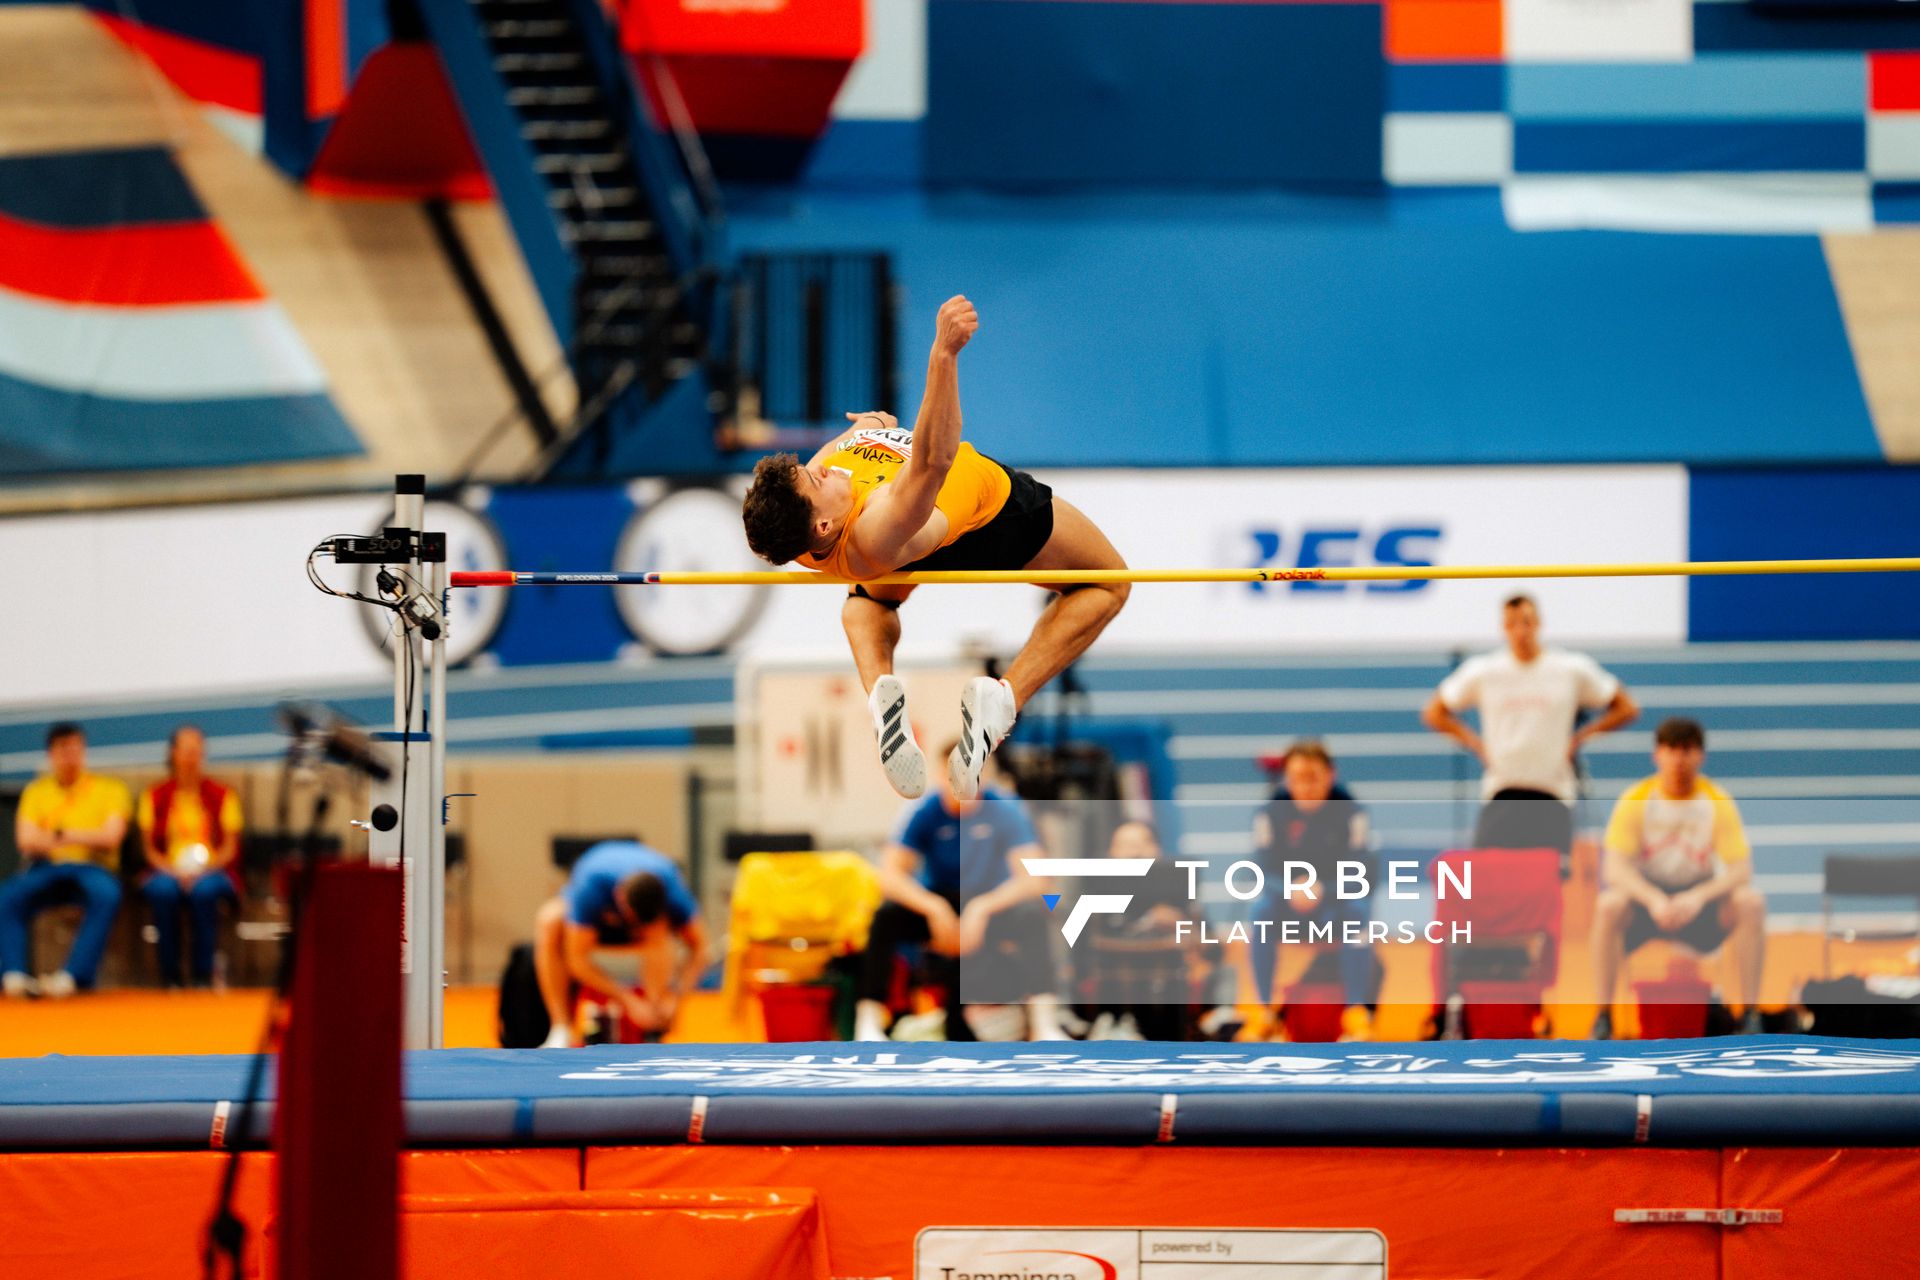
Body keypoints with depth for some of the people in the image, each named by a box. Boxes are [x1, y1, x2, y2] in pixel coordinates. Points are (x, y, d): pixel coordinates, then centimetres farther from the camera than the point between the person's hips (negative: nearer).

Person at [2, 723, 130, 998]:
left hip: (91, 868, -2)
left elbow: (111, 837, -4)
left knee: (106, 895, -38)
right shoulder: (36, 790, 15)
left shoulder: (109, 789, 10)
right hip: (46, 869, 2)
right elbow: (26, 840, 0)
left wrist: (60, 835, -10)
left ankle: (71, 976, -45)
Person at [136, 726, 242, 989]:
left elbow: (229, 848, 4)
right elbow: (149, 848, 6)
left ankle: (203, 975, -27)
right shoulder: (155, 797, 10)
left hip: (210, 871, 0)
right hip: (168, 871, 0)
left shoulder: (222, 795, 9)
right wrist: (173, 871, -13)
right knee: (163, 890, -36)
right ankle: (169, 975, -27)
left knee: (203, 890, -37)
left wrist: (202, 870, -14)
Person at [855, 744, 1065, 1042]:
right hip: (937, 903, 1)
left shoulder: (1005, 811, -14)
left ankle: (1044, 1025, -35)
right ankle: (868, 1024, -30)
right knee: (886, 915, -30)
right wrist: (935, 909, -32)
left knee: (1032, 916, -33)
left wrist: (982, 909, -34)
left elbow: (1033, 880, -21)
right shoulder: (923, 812, -12)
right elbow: (890, 876, -17)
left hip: (990, 906, -1)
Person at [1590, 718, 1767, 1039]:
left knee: (1751, 902, -29)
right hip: (1645, 891, -1)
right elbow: (1616, 867, -19)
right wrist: (1653, 899, -37)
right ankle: (1603, 1017, -26)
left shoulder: (1717, 802, -9)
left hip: (1700, 895, 1)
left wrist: (1699, 896, -34)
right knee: (1608, 904, -35)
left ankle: (1750, 1014, -21)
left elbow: (1741, 869, -15)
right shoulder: (1635, 800, -12)